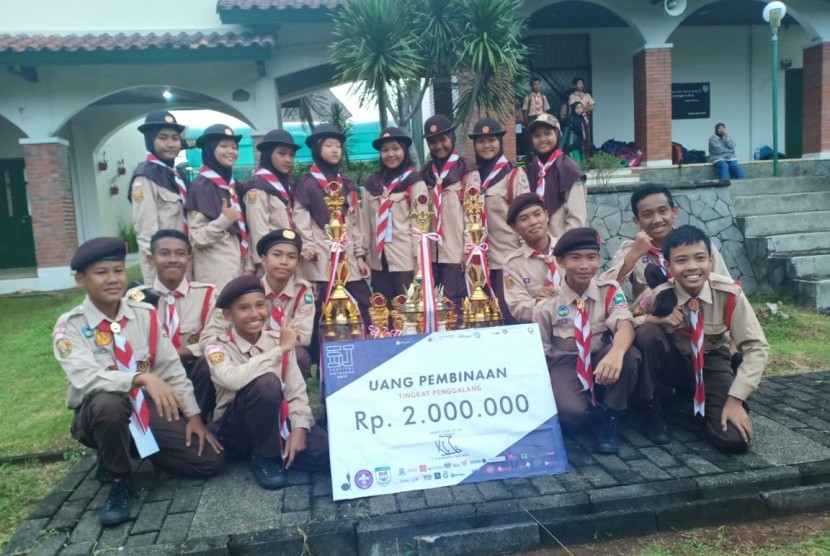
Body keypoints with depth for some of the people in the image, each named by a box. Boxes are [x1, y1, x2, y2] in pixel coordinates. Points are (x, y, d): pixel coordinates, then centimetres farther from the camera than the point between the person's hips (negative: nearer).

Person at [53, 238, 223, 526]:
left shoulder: (144, 315, 0)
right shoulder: (69, 326, -11)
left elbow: (171, 367, 2)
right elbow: (85, 378, -28)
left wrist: (193, 414, -4)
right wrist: (142, 377, -43)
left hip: (148, 407, 4)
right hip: (100, 413, -4)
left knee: (210, 459, -10)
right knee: (108, 403, -41)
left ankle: (136, 448, 16)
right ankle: (119, 482, -13)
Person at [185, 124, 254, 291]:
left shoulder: (234, 185, 12)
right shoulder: (200, 186, -8)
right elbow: (196, 239, -10)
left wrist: (249, 266, 6)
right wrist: (224, 221, -22)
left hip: (238, 267, 6)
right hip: (215, 273, -6)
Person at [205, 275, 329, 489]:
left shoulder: (278, 340, 0)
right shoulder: (217, 347, -12)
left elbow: (296, 390, -4)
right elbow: (232, 379, -35)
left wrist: (299, 427, -21)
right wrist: (280, 350, -30)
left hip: (275, 421, 3)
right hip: (236, 430, -3)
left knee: (324, 451, -24)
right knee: (266, 383, -34)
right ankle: (263, 457, -13)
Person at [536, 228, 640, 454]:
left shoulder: (609, 290, -6)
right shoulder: (548, 303, -9)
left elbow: (625, 324, -25)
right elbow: (541, 352, 0)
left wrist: (615, 353, -49)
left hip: (602, 358, 2)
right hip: (566, 362, -2)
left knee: (630, 356, -33)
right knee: (570, 412, -34)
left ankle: (609, 419, -9)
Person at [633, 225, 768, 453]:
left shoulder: (729, 292, -21)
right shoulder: (658, 295, -21)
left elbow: (757, 347, -16)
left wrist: (735, 399, -24)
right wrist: (654, 318, -30)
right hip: (674, 363, 0)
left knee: (734, 439, -22)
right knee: (647, 332, -33)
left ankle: (698, 407, 12)